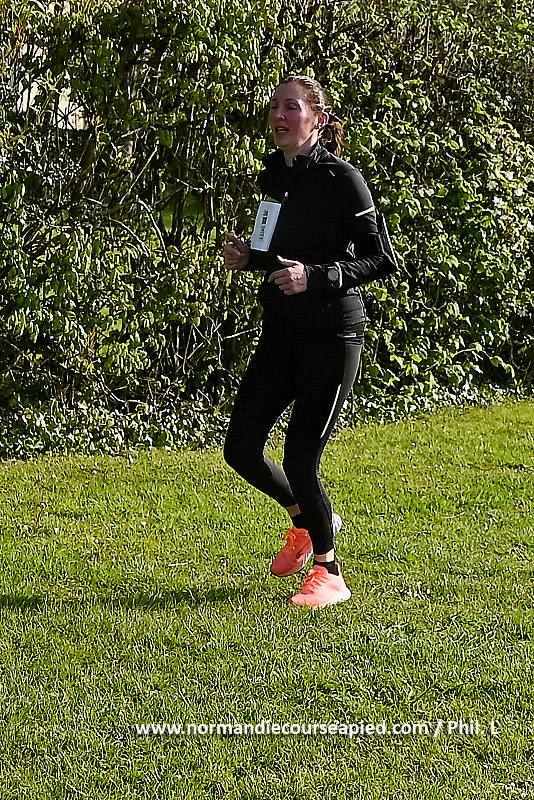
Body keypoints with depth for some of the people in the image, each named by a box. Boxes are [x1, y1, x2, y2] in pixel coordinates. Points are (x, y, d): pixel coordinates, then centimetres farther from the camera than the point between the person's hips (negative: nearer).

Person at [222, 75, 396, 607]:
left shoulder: (341, 179, -11)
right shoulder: (271, 177, 10)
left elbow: (379, 260, -12)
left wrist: (316, 277, -24)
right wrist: (247, 256, 3)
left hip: (332, 334, -7)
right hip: (281, 331, 7)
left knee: (301, 457, -6)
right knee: (241, 447, 2)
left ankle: (328, 573, 15)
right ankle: (307, 520, 31)